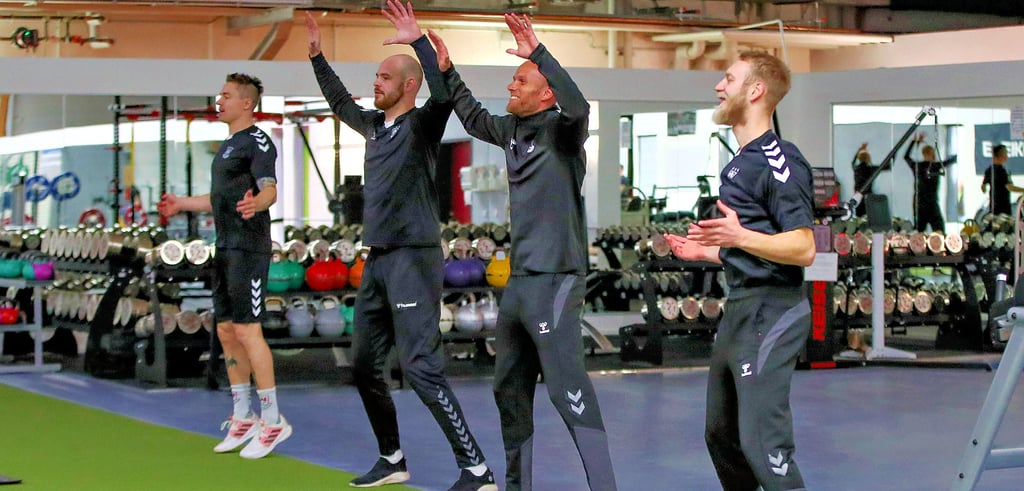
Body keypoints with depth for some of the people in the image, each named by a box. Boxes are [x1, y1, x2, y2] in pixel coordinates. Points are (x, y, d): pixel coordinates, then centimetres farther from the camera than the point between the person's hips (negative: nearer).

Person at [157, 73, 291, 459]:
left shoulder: (257, 141, -9)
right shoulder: (228, 145, 20)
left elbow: (270, 189, -23)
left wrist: (256, 203, -45)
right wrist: (182, 204, 40)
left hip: (249, 249, -10)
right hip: (226, 249, 10)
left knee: (247, 330, -13)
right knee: (226, 331, 10)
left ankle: (273, 420, -7)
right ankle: (243, 418, 19)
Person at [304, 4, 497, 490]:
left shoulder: (421, 124, -7)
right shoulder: (374, 124, 14)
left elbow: (444, 94, -27)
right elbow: (339, 102, 32)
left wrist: (419, 41, -28)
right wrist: (317, 55, 31)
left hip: (413, 258, -9)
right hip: (377, 259, 9)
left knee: (421, 368, -15)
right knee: (364, 367, 13)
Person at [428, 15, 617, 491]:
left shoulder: (561, 130, -10)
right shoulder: (512, 129, 12)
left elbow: (578, 106, -33)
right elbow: (474, 118, 32)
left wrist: (538, 53, -33)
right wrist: (448, 71, 29)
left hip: (555, 282, -9)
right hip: (517, 281, 9)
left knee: (569, 392, -14)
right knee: (510, 390, 15)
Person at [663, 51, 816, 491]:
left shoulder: (779, 160, -14)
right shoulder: (741, 162, 18)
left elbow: (802, 248, -21)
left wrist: (740, 237, -32)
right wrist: (707, 251, 20)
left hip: (771, 310, -11)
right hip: (740, 307, 11)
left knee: (762, 442, -15)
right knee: (722, 435, 17)